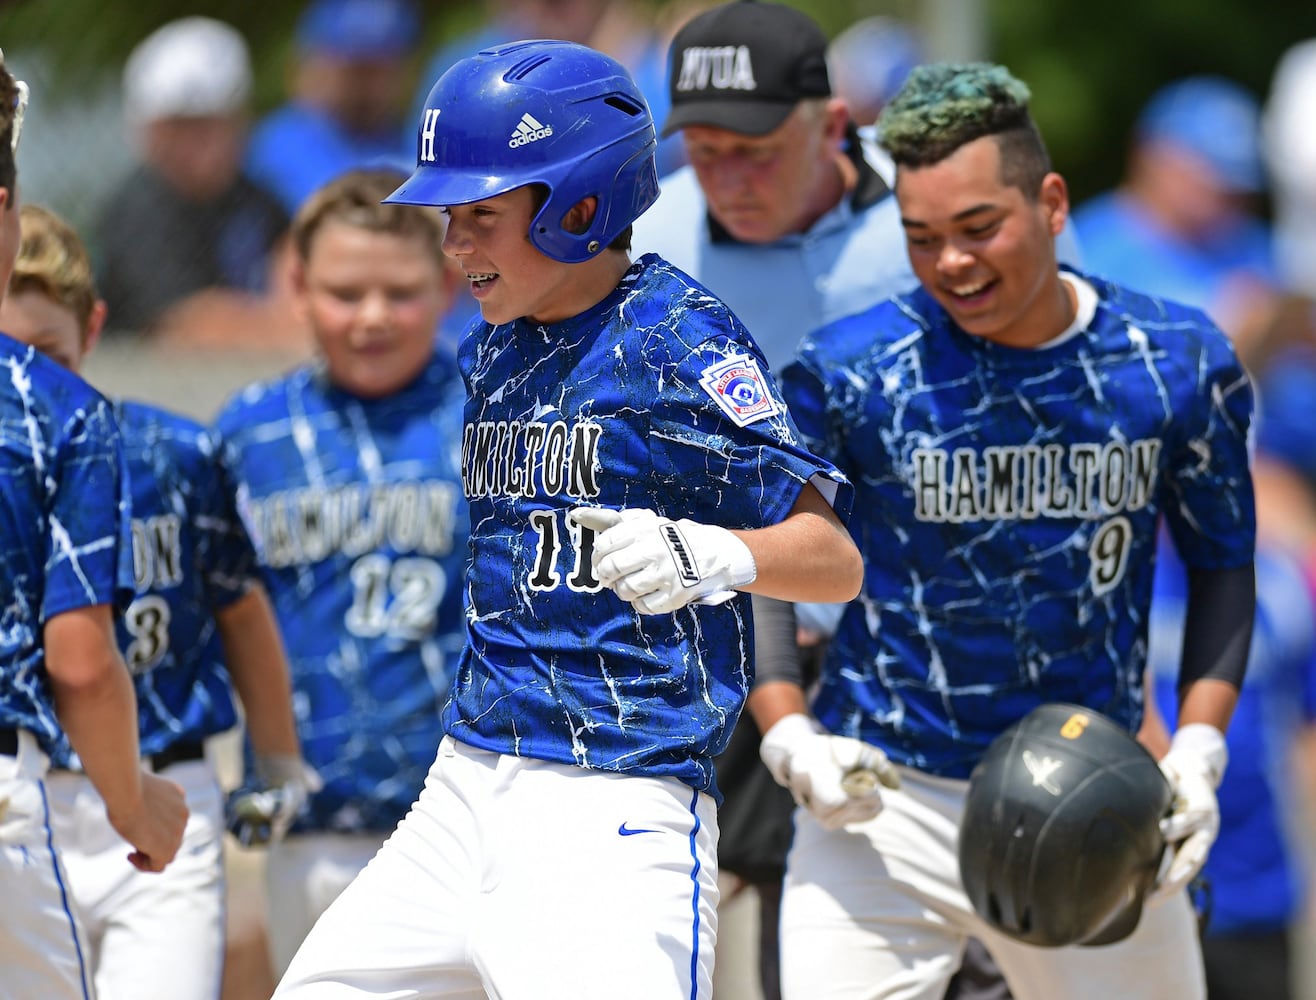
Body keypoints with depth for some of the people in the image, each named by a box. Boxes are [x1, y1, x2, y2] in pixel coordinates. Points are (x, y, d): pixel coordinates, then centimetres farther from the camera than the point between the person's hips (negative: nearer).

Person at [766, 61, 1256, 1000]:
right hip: (887, 802, -2)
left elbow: (1222, 565, 10)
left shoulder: (1181, 365, -3)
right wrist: (789, 737, -13)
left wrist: (1198, 748, -2)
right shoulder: (847, 373, -9)